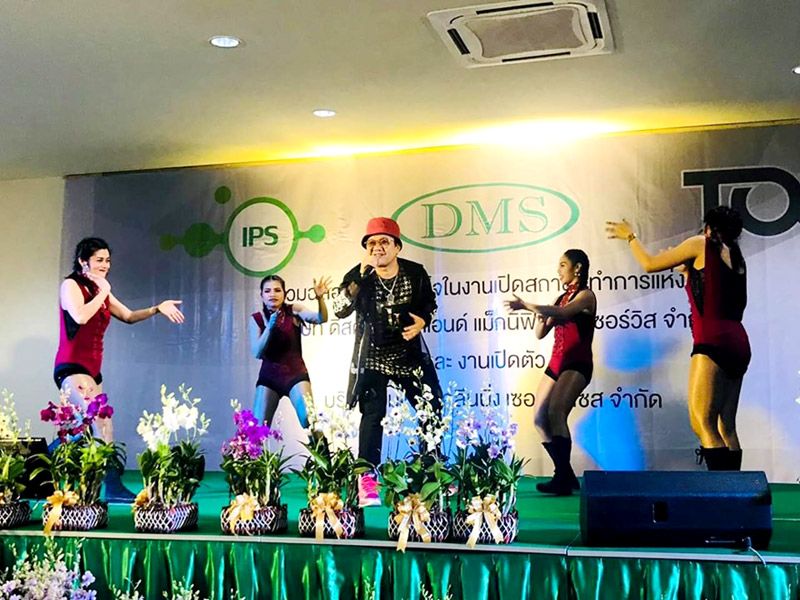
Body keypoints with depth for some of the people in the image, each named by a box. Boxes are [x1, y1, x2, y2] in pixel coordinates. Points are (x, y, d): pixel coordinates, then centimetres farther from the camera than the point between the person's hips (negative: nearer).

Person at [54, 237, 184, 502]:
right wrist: (103, 293, -10)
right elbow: (80, 316, -22)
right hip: (71, 368, -9)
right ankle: (113, 486, -28)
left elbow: (129, 316, 18)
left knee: (90, 430, 4)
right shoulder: (70, 285, -5)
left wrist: (158, 308, 5)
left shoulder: (100, 291, 18)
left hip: (92, 370, 9)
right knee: (102, 422, -23)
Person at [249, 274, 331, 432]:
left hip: (296, 374, -1)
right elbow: (257, 353, -10)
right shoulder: (256, 319, -1)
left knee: (310, 422, -17)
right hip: (269, 377, 2)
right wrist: (269, 327, -24)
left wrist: (320, 298, -41)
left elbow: (321, 318, -21)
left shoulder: (293, 311, -5)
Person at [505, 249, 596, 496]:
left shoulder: (586, 296, -3)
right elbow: (540, 333, 17)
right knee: (540, 419, 1)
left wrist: (527, 306, -29)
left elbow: (563, 313, -23)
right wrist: (540, 314, -3)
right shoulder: (561, 298, 20)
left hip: (577, 365, -8)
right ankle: (566, 475, 10)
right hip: (556, 364, 8)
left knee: (555, 413, -27)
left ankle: (562, 479, -28)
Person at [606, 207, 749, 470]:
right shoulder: (736, 258, 24)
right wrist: (690, 271, 40)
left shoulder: (701, 244, 3)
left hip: (713, 342, -9)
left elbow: (650, 263, 7)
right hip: (737, 342, 9)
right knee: (726, 427, 8)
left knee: (702, 424, -15)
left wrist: (630, 236, 22)